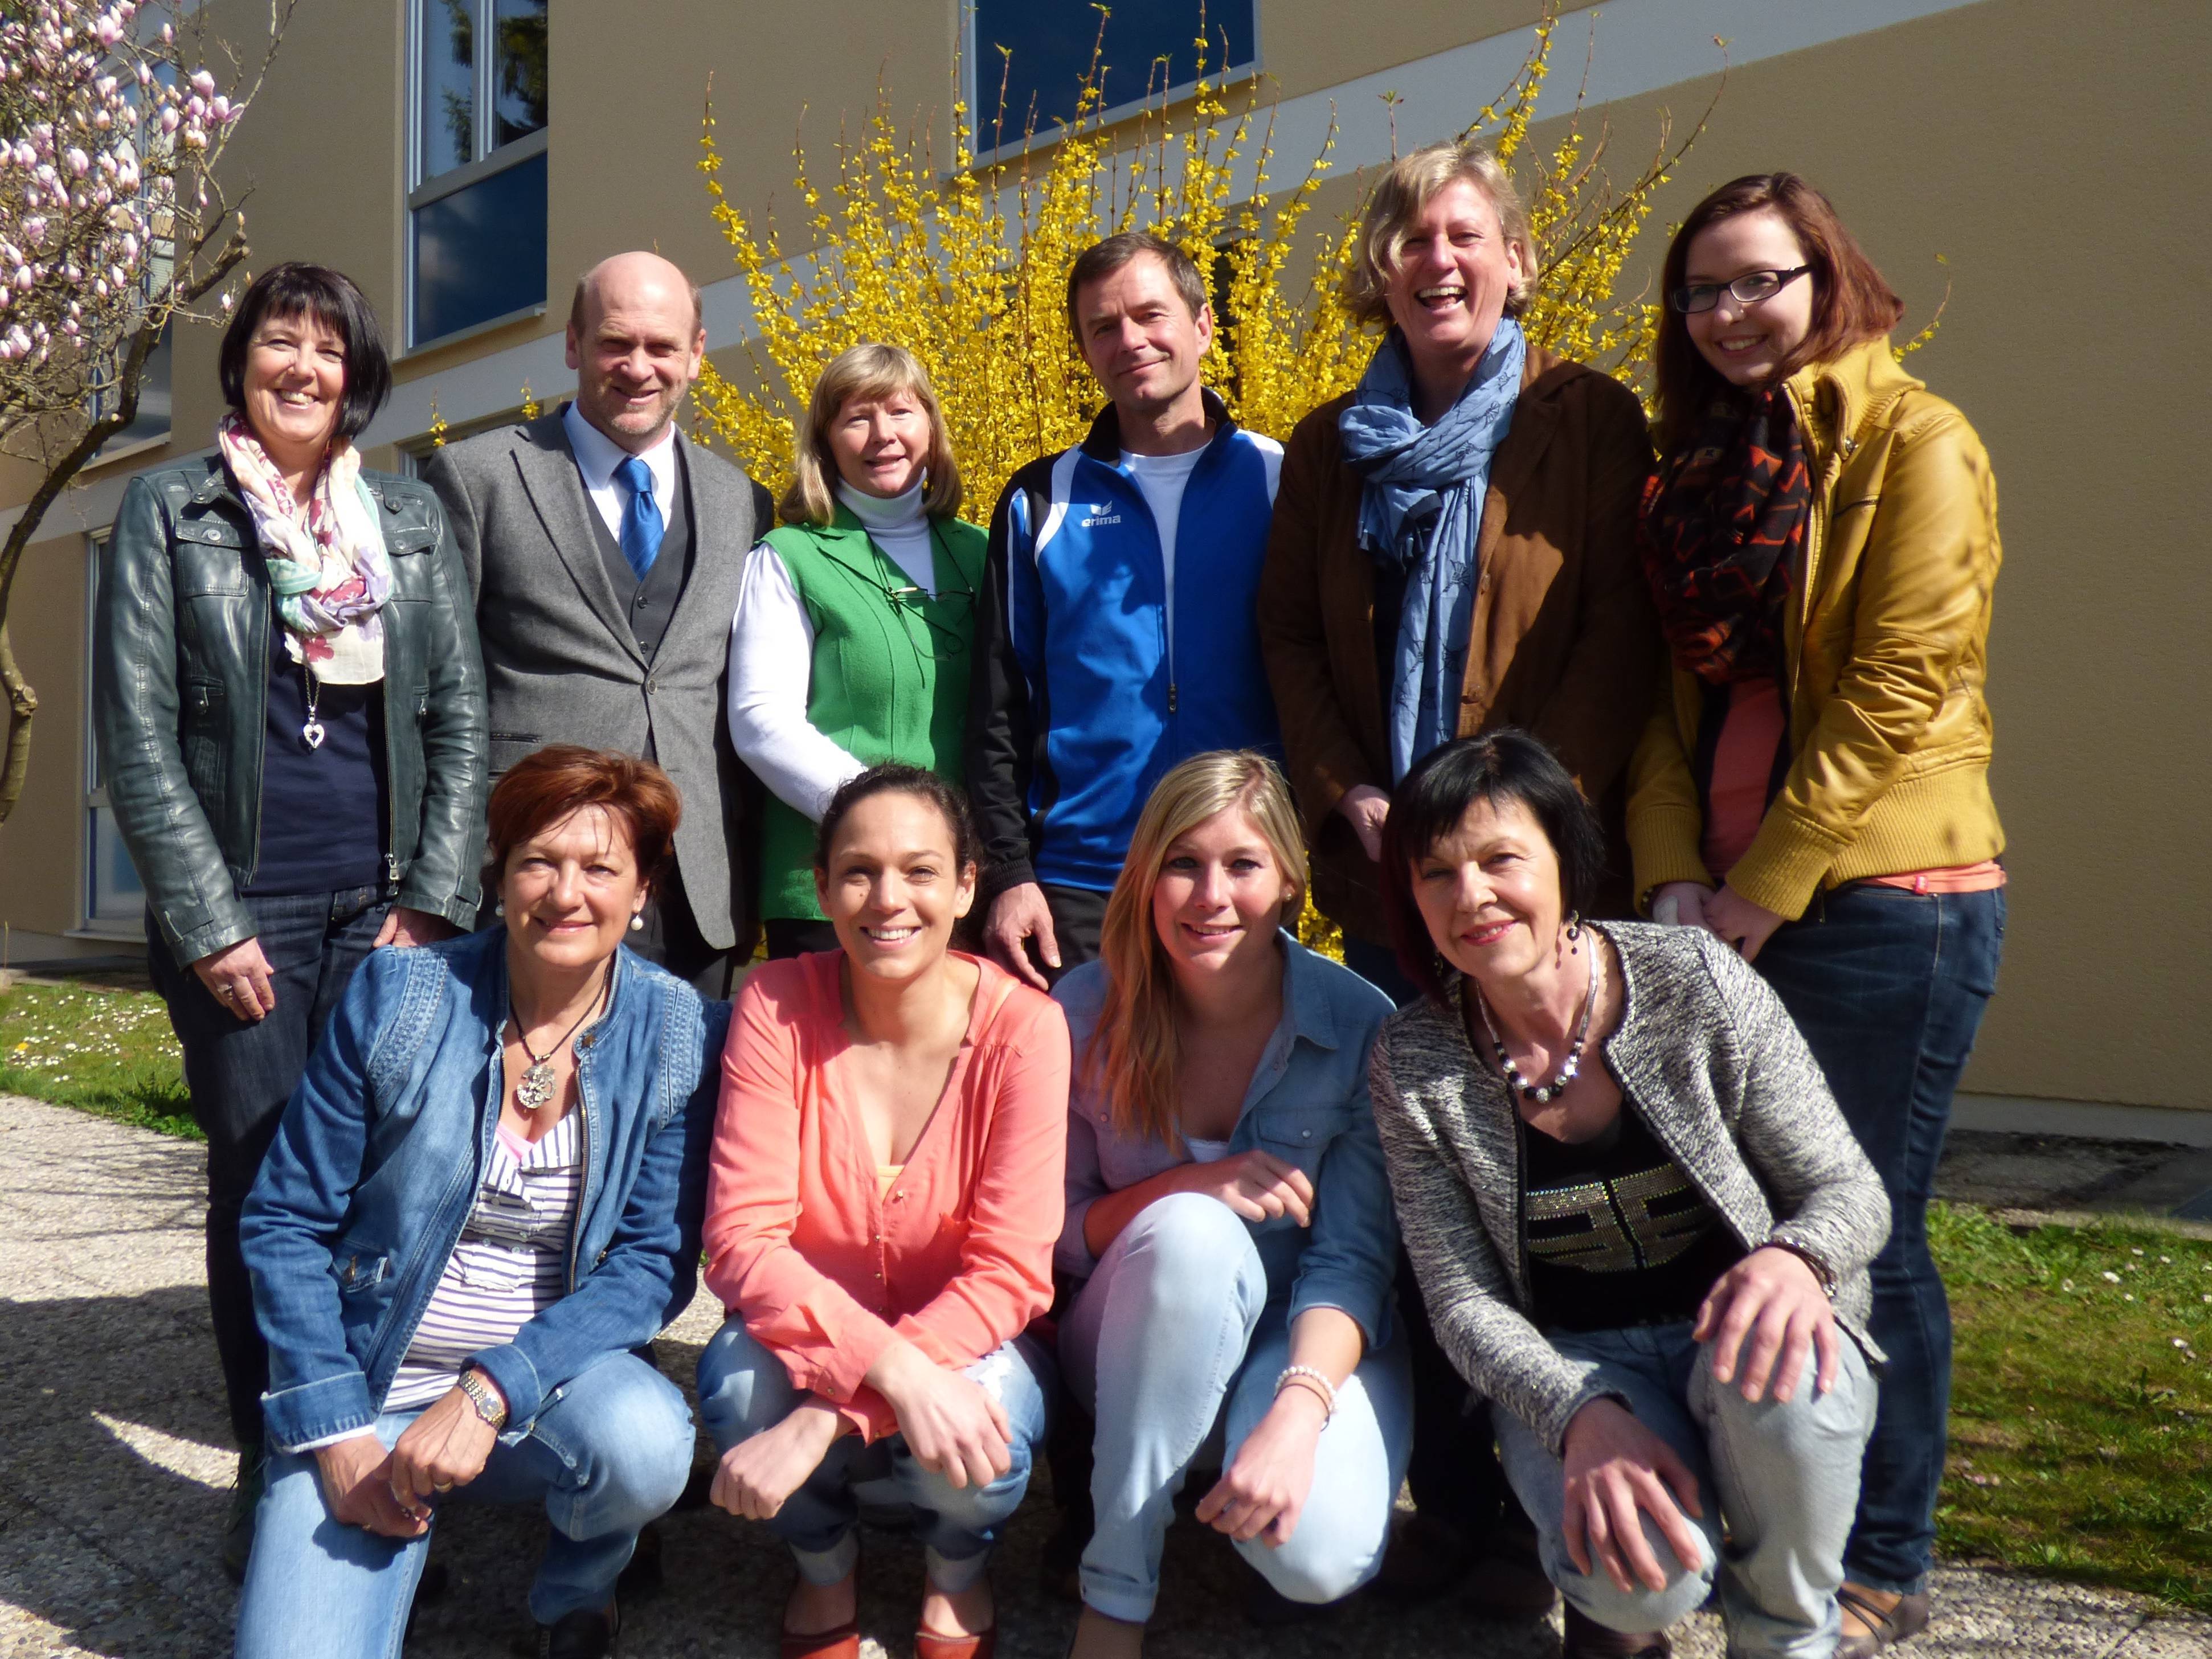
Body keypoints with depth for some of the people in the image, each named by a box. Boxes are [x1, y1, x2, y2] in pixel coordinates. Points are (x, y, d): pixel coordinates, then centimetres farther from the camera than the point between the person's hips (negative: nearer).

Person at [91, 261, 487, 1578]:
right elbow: (137, 735, -1)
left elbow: (461, 716, 7)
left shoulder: (414, 518, 11)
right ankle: (273, 1474, 17)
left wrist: (436, 900, -3)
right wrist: (209, 924, -9)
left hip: (391, 906, 2)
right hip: (242, 911, -1)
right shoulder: (170, 512, 5)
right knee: (263, 1187, 2)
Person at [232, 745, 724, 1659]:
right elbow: (284, 1221, -2)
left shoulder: (680, 1036, -7)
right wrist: (337, 1433, -10)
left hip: (556, 1376, 1)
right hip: (370, 1390, 0)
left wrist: (492, 1391, -22)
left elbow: (654, 1261, -9)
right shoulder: (398, 996, -7)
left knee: (646, 1442, -31)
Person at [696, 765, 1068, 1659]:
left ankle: (957, 1577, 8)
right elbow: (743, 1239, -20)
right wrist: (894, 1371, -36)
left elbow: (1009, 1270, -22)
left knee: (981, 1424, -33)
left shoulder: (1022, 1025, -19)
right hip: (811, 1339, 1)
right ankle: (826, 1566, 6)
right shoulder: (778, 1005, -15)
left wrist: (827, 1420, -32)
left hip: (966, 1344, -1)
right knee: (738, 1379, -31)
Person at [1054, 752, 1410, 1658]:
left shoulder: (1362, 1024, -15)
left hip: (1316, 1340, -1)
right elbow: (1055, 1233, -6)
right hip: (1142, 1341, 1)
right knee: (1193, 1232, -35)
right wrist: (1188, 1188, -25)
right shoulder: (1085, 1011, -11)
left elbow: (1355, 1257, -16)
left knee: (1318, 1552, -31)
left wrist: (1297, 1411, -34)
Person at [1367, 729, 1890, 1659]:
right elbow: (1462, 1300, -8)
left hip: (1735, 1323, 1)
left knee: (1779, 1385, -35)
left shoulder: (1696, 983, -14)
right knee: (1648, 1570, -30)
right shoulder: (1412, 1065, -10)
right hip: (1569, 1366, 0)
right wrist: (1580, 1416, -26)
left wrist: (1797, 1260, -32)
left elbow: (1852, 1191, -8)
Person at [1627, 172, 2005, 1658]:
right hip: (1727, 910, 6)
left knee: (1858, 1233, 1)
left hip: (1881, 899, -6)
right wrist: (1674, 876, -3)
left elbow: (1896, 693, -13)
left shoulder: (1916, 444, -3)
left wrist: (1765, 888, -14)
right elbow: (1675, 688, 10)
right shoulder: (1702, 466, 16)